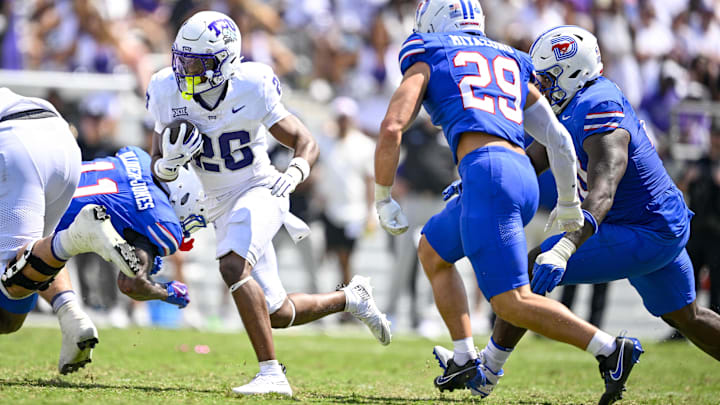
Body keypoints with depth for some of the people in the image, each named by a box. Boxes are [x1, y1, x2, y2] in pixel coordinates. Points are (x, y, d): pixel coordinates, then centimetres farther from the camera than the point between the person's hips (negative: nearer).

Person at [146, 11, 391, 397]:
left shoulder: (252, 87, -19)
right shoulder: (169, 93, -9)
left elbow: (305, 142, -9)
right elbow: (158, 169, 0)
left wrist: (294, 173, -31)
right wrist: (169, 161, -24)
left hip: (260, 191, -5)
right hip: (221, 206, 5)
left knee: (232, 266, -33)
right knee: (277, 314, 8)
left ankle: (271, 373, -29)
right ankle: (350, 298, 36)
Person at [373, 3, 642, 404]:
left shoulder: (428, 62, 14)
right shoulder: (509, 62, 29)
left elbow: (392, 127, 1)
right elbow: (558, 138, 27)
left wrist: (384, 199, 10)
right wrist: (569, 202, 39)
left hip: (487, 174, -7)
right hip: (523, 175, 7)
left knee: (512, 302, -8)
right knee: (433, 251, 27)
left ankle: (611, 350, -17)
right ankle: (466, 363, 21)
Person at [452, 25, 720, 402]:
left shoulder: (601, 112, -26)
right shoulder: (575, 109, 5)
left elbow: (601, 194, -39)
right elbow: (533, 161, 13)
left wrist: (563, 250, -51)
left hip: (643, 236, -10)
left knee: (533, 269, -10)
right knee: (686, 317, 25)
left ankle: (487, 369, -1)